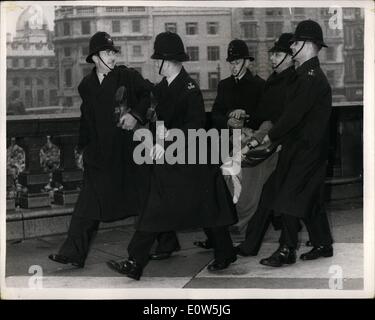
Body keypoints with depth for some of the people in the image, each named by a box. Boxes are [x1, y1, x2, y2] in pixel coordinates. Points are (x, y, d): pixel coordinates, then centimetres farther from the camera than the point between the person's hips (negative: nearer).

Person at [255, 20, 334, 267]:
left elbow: (294, 114, -19)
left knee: (289, 199, -8)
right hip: (303, 146, 10)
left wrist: (271, 137, -9)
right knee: (311, 198, 15)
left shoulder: (310, 77, -17)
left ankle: (287, 250, -3)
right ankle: (323, 245, 24)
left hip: (305, 149, -10)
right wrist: (276, 134, 10)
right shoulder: (309, 74, 14)